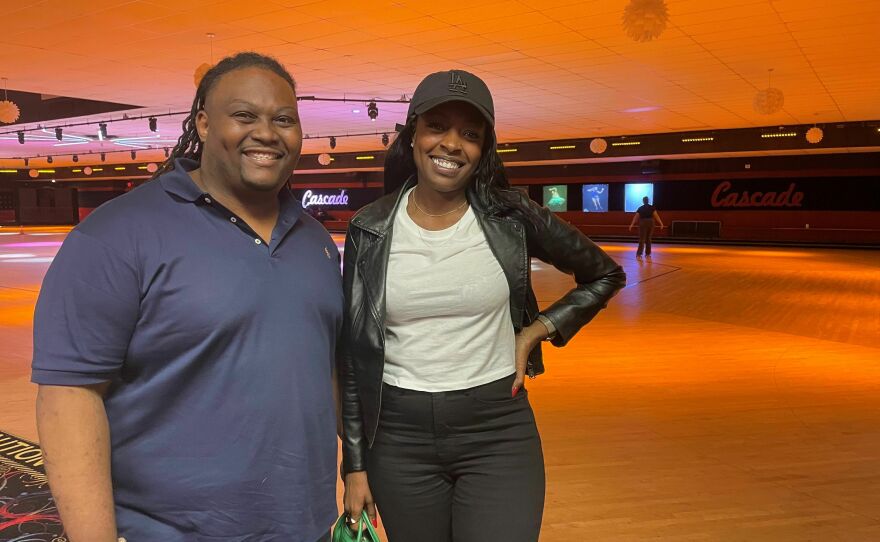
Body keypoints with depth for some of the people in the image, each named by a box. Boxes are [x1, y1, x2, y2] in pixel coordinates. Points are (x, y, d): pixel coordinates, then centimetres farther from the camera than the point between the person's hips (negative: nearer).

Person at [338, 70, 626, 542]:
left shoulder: (510, 216, -6)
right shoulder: (370, 229, -3)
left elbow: (605, 276, 9)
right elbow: (354, 355, 3)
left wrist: (535, 332, -3)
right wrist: (355, 465, 3)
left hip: (498, 432, -1)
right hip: (399, 436, 1)